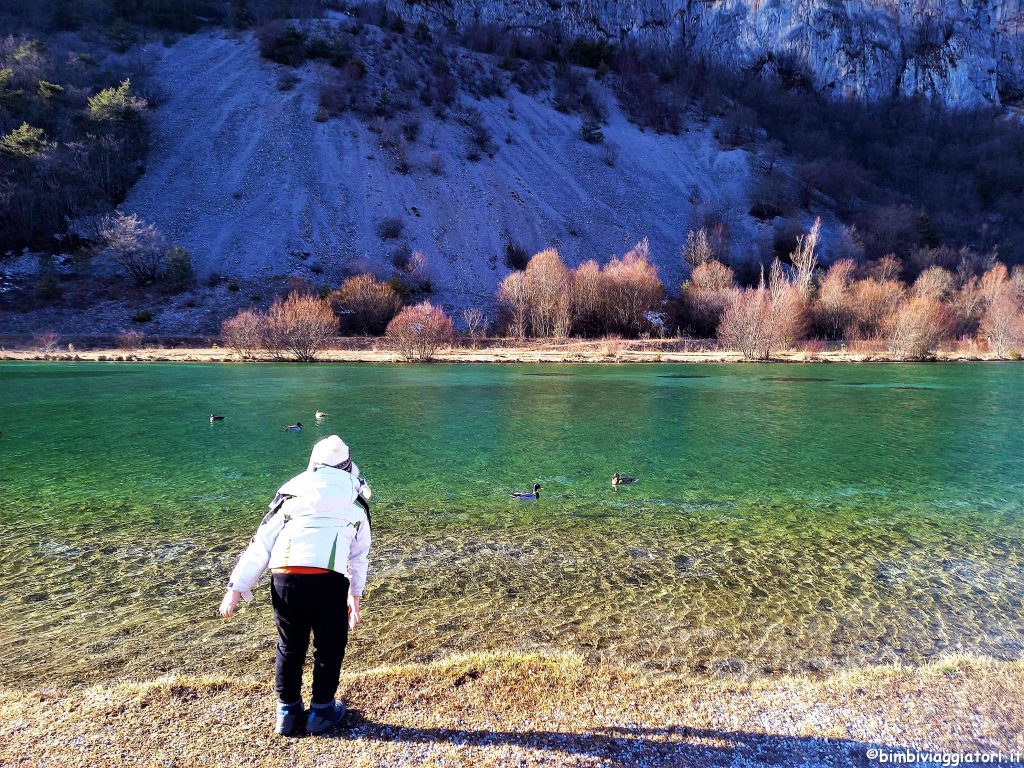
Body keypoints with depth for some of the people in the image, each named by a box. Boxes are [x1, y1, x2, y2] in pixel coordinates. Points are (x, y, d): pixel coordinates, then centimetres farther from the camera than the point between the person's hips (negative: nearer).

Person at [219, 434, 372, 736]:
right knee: (329, 645, 21)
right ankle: (321, 711, 32)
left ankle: (287, 713, 36)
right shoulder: (355, 501, 21)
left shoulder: (292, 494, 22)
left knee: (289, 646, 24)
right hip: (328, 579, -2)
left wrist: (236, 587, 16)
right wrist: (355, 594, 32)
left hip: (285, 576, 2)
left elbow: (260, 544, 17)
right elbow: (359, 553, 25)